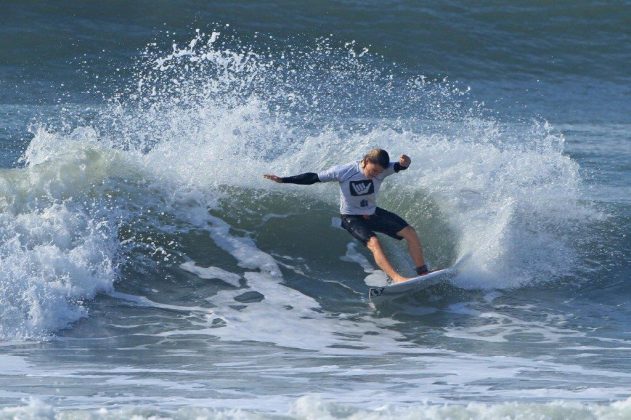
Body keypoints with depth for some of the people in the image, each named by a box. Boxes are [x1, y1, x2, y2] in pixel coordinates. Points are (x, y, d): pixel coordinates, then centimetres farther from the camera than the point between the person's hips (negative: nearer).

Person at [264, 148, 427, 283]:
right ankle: (396, 278, -38)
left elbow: (400, 166, -30)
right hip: (351, 218, -5)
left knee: (410, 232, -4)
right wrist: (283, 180, -16)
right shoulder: (343, 171, -25)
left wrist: (405, 162, -57)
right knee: (373, 242, -31)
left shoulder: (382, 170, -17)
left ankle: (423, 273, 4)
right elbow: (313, 178, -16)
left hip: (372, 213, 5)